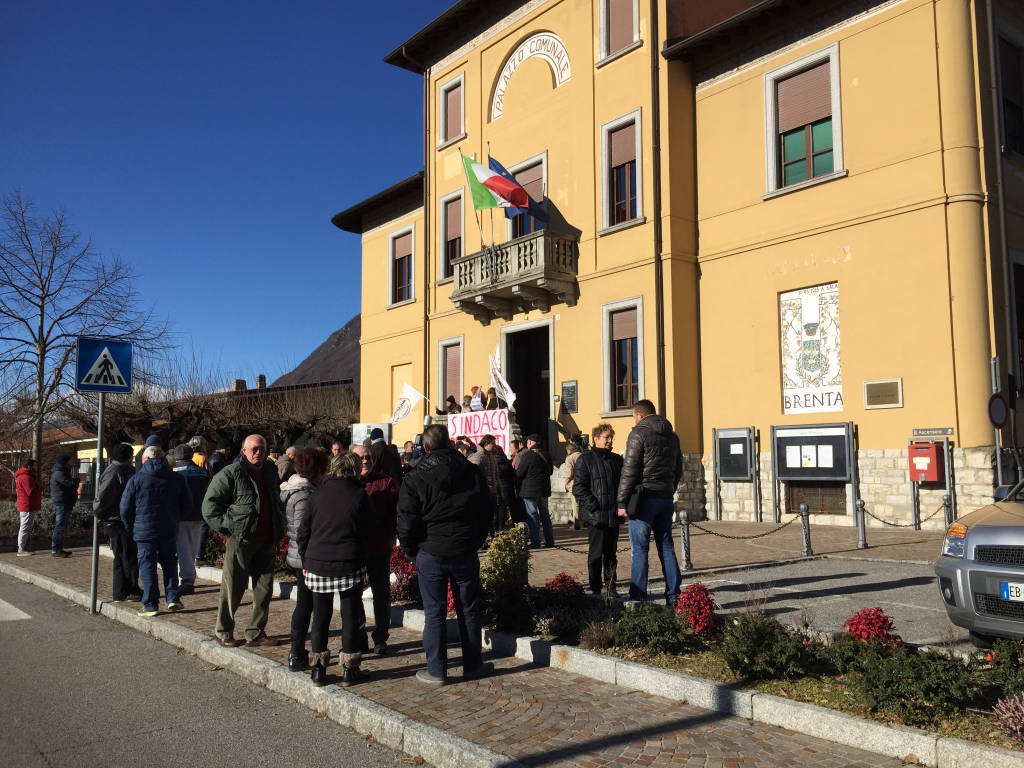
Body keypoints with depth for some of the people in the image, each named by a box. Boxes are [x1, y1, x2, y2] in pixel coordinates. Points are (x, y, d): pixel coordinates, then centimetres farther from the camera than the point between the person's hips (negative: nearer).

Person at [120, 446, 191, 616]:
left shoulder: (136, 479, -4)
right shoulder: (177, 478, 4)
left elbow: (125, 508, -3)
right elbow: (187, 505, 7)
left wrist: (130, 528, 12)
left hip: (144, 531, -2)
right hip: (169, 531, 2)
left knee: (147, 566, 4)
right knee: (170, 563, 15)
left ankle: (150, 605, 5)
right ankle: (172, 597, 9)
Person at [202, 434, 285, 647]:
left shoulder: (270, 472, 13)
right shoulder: (230, 474, -6)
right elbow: (210, 506, -7)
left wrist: (277, 535, 17)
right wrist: (227, 529, -10)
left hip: (266, 541, 6)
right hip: (240, 541, -6)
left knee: (264, 588, 8)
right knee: (233, 588, 3)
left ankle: (256, 632, 19)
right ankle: (224, 632, 18)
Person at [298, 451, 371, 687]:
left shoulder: (318, 494, 2)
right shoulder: (359, 494, -5)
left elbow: (303, 531, 5)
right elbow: (367, 531, 0)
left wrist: (305, 561, 14)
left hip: (318, 563, 2)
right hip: (350, 564, -2)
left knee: (320, 616, 11)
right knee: (350, 615, 8)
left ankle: (318, 667, 16)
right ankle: (349, 668, 14)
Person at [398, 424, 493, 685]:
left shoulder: (415, 478, -9)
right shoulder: (472, 472, 2)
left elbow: (407, 521, -9)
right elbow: (485, 512, 9)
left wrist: (411, 551, 6)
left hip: (431, 553, -3)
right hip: (466, 553, 3)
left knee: (434, 613, 6)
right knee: (469, 610, 13)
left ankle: (436, 671, 11)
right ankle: (473, 665, 22)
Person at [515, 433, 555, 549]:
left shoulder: (527, 455, -14)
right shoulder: (546, 455, 7)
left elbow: (519, 473, -12)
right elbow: (550, 471, 17)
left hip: (530, 490, -6)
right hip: (544, 490, 6)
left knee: (532, 516, -1)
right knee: (545, 515, 14)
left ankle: (535, 542, -1)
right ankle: (550, 540, 17)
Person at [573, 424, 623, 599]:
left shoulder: (617, 460, 14)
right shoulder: (586, 459, -3)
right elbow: (578, 488, -9)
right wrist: (594, 506, -15)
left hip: (613, 516, 5)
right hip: (595, 517, -5)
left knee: (611, 554, 12)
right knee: (596, 554, 0)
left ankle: (610, 590, 20)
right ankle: (595, 590, 9)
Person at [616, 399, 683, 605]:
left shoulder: (639, 434, -8)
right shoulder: (671, 436, 15)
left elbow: (629, 471, -12)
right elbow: (678, 470, 20)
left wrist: (622, 502, -10)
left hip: (644, 498, -6)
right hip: (666, 499, 7)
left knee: (639, 549, -3)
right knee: (667, 547, 11)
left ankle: (638, 598, -3)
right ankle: (673, 596, 13)